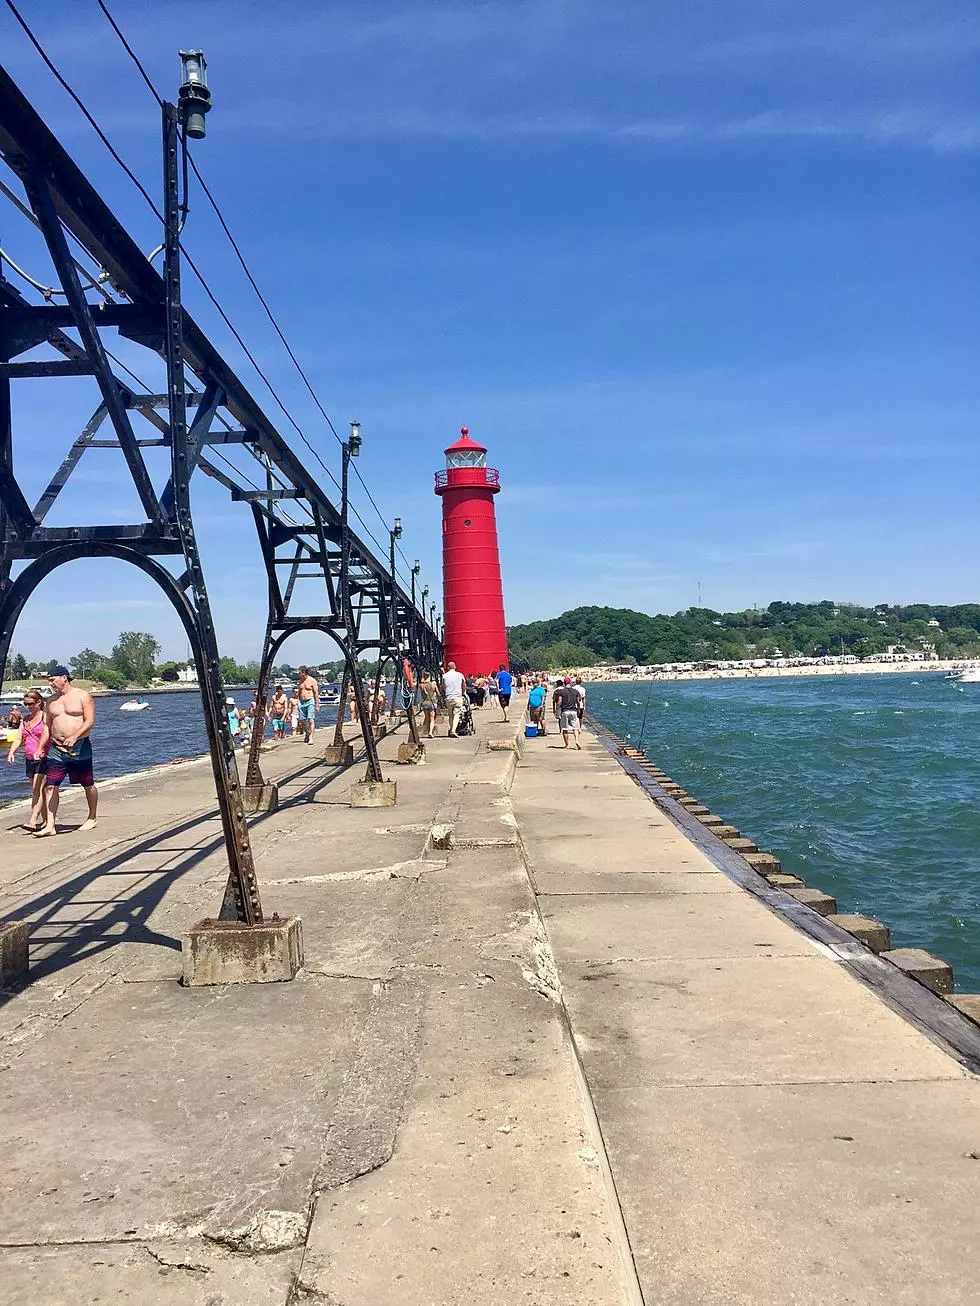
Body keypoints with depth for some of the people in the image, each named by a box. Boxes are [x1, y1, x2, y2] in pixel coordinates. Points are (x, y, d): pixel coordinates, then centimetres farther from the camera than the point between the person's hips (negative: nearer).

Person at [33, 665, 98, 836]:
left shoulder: (83, 696, -4)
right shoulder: (51, 701, 12)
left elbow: (90, 721, -12)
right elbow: (47, 727, 15)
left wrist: (74, 737, -26)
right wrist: (40, 749, 6)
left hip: (80, 747, -4)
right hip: (56, 749, 4)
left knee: (88, 785, 8)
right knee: (51, 786, -5)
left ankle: (92, 818, 24)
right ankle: (50, 825, -5)